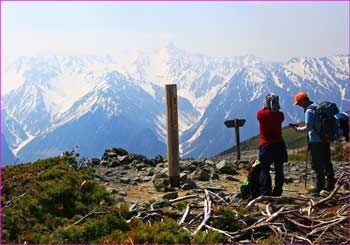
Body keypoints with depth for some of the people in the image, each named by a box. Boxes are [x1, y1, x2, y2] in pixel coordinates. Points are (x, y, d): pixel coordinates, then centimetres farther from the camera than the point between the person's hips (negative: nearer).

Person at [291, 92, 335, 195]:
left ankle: (320, 187, 3)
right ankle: (330, 185, 21)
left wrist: (297, 129, -4)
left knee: (317, 165, -1)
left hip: (316, 141, -8)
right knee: (326, 163, 14)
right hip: (325, 139, 8)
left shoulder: (309, 111, -15)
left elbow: (308, 128, -19)